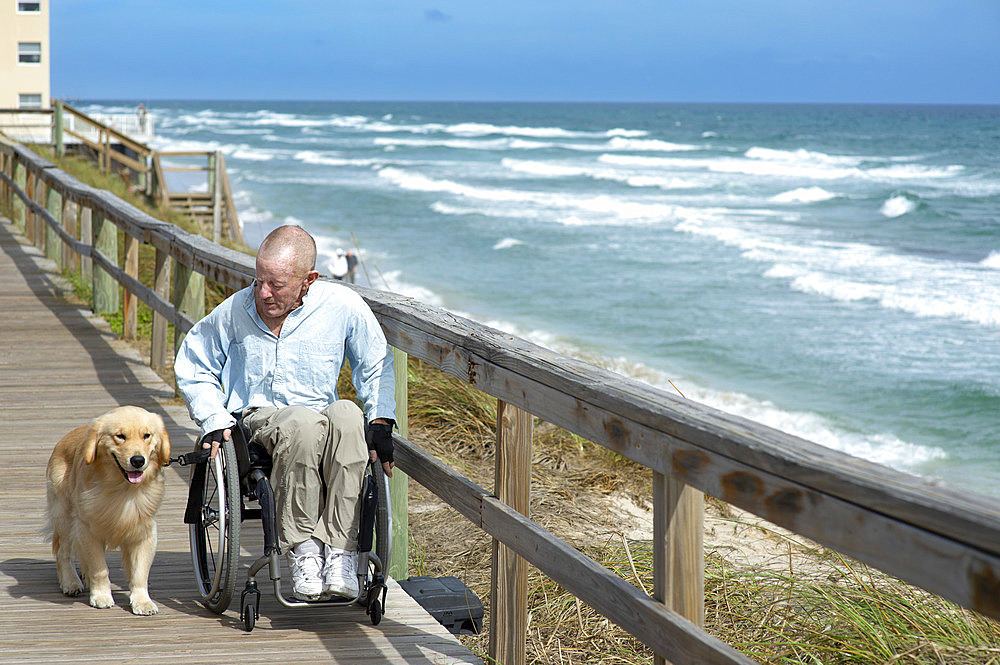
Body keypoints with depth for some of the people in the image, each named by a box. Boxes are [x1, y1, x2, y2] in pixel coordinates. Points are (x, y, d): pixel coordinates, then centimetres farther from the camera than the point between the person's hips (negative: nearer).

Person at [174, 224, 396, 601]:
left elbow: (376, 366, 14)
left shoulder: (343, 307, -2)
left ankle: (341, 554, -37)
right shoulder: (235, 311, -1)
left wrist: (380, 421, -1)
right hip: (256, 418, -1)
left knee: (347, 416, -38)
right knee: (304, 425, -39)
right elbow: (192, 367, 14)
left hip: (321, 415, 1)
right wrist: (215, 420, 0)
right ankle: (303, 549, -30)